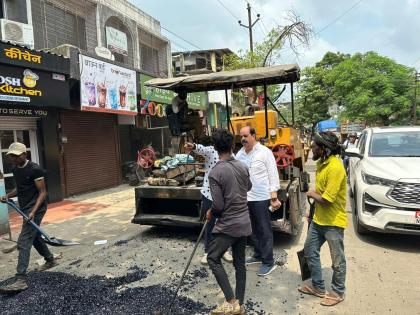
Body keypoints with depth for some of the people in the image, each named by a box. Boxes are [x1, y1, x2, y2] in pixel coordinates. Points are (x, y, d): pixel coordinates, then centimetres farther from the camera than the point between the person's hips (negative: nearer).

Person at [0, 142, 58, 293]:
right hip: (26, 208, 9)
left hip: (35, 208, -9)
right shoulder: (15, 169, 9)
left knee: (23, 242, -12)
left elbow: (42, 192, -17)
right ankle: (50, 260, 42)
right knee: (34, 236, 22)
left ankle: (21, 280, -9)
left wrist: (34, 211, -26)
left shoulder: (34, 169, -17)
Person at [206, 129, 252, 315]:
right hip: (244, 222, 7)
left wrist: (210, 213, 2)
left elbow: (218, 205, -19)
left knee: (213, 259, 10)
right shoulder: (242, 166, 0)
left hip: (228, 225, -6)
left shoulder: (215, 172, -19)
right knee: (240, 263, 15)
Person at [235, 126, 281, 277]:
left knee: (264, 230, 3)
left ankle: (268, 262, 15)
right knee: (253, 229, 18)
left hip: (261, 198, -6)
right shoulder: (240, 154, 8)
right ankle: (258, 255, 34)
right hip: (245, 198, 6)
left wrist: (274, 197, -12)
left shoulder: (265, 152, -8)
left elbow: (273, 175, -8)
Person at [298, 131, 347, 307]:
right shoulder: (321, 163, 3)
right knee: (310, 251, 18)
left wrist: (311, 194, -8)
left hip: (333, 222, -9)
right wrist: (313, 212, 12)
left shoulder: (335, 168, -26)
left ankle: (338, 292, 33)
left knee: (337, 260, 11)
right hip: (318, 219, 9)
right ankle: (317, 286, 35)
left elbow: (326, 200, -27)